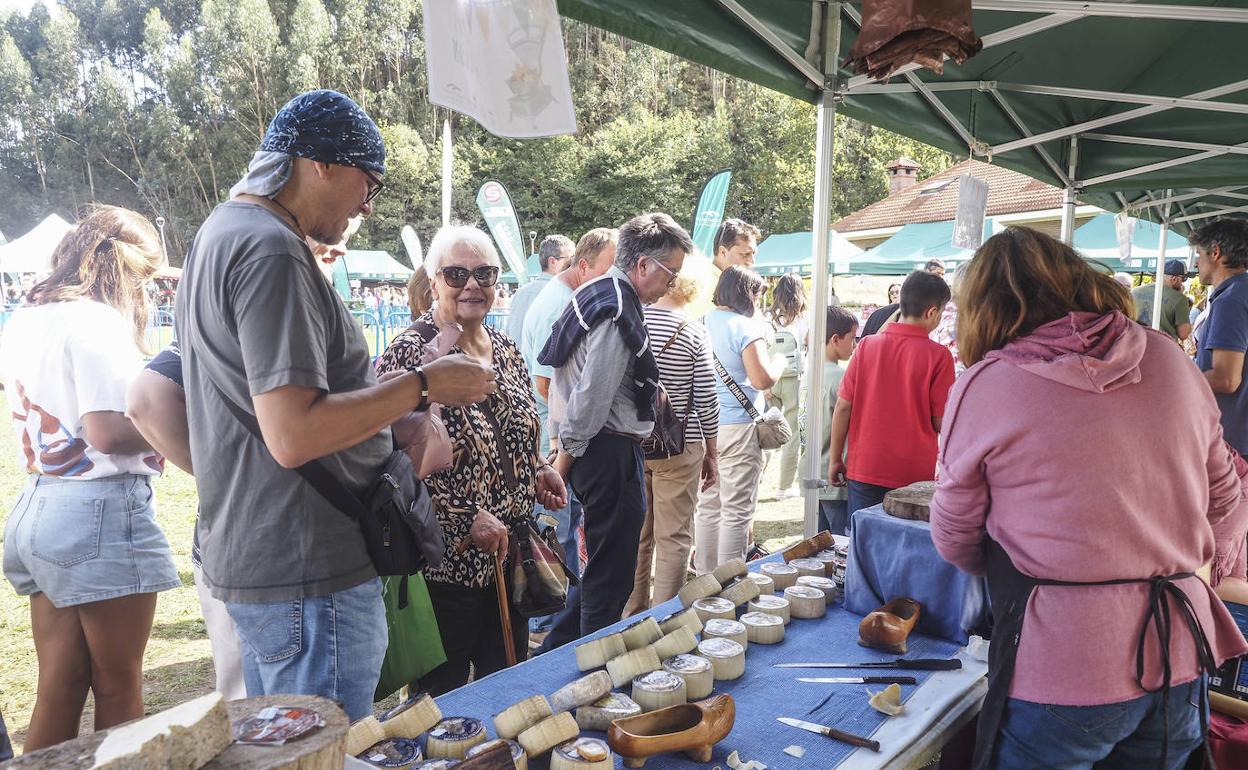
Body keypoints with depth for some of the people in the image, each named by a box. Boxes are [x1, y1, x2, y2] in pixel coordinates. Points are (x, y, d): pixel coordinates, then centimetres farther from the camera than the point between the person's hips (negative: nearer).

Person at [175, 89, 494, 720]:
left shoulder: (221, 233, 15)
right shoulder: (271, 250, -19)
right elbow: (295, 436, -26)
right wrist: (423, 386, -17)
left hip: (248, 560, 11)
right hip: (307, 575, -10)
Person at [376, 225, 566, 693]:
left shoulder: (506, 349, 9)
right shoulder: (410, 354, -14)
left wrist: (539, 471, 2)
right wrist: (469, 518, -21)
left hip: (510, 550, 7)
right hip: (447, 559, -7)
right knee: (444, 692, 10)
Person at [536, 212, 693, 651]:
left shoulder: (596, 294, 13)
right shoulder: (619, 314, -20)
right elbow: (592, 396, -22)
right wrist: (567, 455, -13)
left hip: (591, 449, 11)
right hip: (610, 451, -11)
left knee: (603, 568, 22)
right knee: (610, 580, 2)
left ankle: (554, 654, 32)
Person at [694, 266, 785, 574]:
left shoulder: (704, 321, 8)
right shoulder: (746, 327, -12)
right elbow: (763, 380, -19)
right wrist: (779, 362, 1)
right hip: (737, 427, -7)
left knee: (708, 505, 15)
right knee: (736, 510, 2)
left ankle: (704, 575, 23)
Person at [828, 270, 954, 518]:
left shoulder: (867, 345, -3)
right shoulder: (938, 356, -10)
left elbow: (843, 407, -1)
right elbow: (942, 422, -8)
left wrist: (835, 459, 8)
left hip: (864, 470, 3)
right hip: (915, 476, -2)